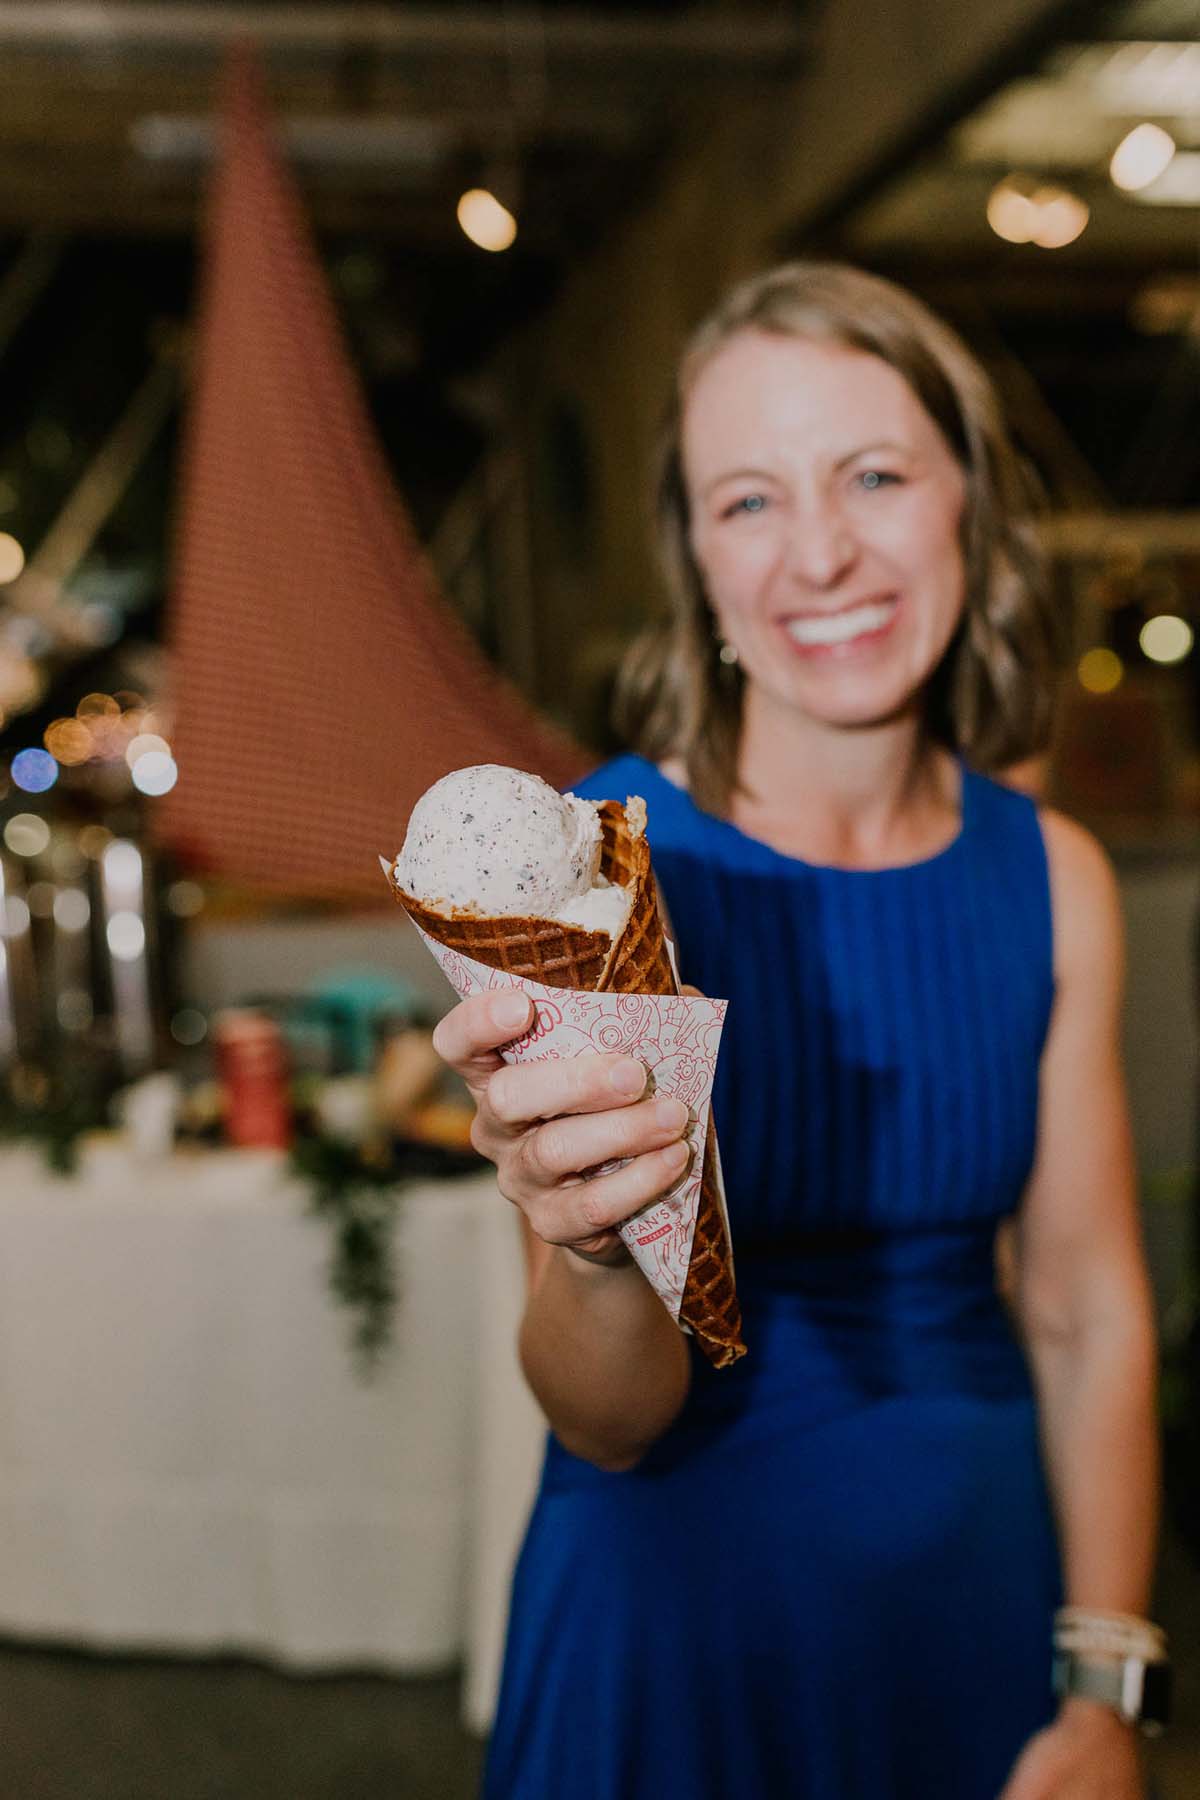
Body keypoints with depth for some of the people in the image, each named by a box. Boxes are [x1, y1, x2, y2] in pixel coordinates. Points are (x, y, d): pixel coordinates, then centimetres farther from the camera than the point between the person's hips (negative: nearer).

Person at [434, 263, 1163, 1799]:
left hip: (987, 1578, 3)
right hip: (686, 1599, -3)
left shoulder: (1053, 878, -5)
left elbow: (1088, 1315, 1)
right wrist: (597, 1247, -38)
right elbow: (608, 1423, -18)